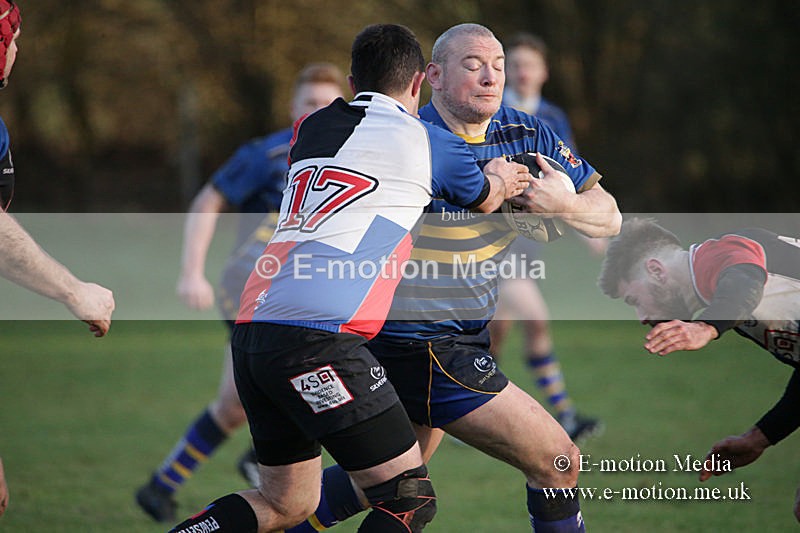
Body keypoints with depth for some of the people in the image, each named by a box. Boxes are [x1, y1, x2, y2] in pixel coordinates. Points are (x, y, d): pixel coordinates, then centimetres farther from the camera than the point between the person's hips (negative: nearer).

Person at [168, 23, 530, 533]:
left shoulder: (311, 128, 20)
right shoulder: (426, 142, 5)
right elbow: (484, 199, 26)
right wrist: (499, 178, 49)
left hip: (254, 326, 8)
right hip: (318, 338, -8)